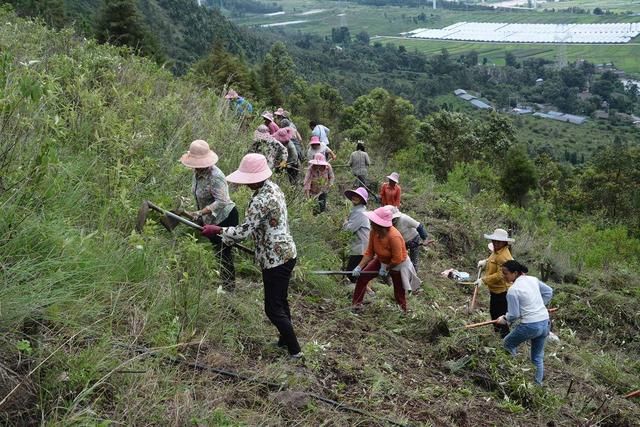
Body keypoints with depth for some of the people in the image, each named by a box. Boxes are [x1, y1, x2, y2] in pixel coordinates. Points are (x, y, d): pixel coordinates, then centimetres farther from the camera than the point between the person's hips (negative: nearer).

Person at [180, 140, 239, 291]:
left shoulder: (215, 177, -29)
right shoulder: (197, 172, -1)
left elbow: (221, 201, -35)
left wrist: (200, 213, -41)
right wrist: (200, 216, 18)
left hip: (225, 218, -9)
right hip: (210, 220, 9)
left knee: (224, 254, 1)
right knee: (217, 251, 18)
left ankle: (229, 287, 15)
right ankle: (225, 283, 32)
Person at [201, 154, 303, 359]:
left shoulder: (260, 200, -25)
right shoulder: (272, 187, 6)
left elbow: (243, 231, -26)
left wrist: (217, 230, -15)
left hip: (276, 259, -10)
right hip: (285, 253, 10)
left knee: (273, 309, 0)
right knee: (280, 301, 24)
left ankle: (295, 351, 9)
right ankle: (286, 340, 39)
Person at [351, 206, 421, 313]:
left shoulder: (394, 237, -39)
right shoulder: (374, 232, -20)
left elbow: (397, 259, -29)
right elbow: (369, 253, -12)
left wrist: (386, 269, -17)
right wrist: (359, 267, -20)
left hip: (398, 265, -6)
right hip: (381, 260, 6)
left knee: (399, 294, 7)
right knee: (362, 277, -1)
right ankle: (355, 304, 11)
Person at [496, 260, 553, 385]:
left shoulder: (513, 290, -16)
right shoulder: (533, 279, 4)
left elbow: (514, 315, -12)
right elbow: (549, 292, 18)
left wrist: (504, 319, 8)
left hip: (530, 326, -7)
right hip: (545, 323, 7)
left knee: (507, 344, 19)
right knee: (538, 357, 19)